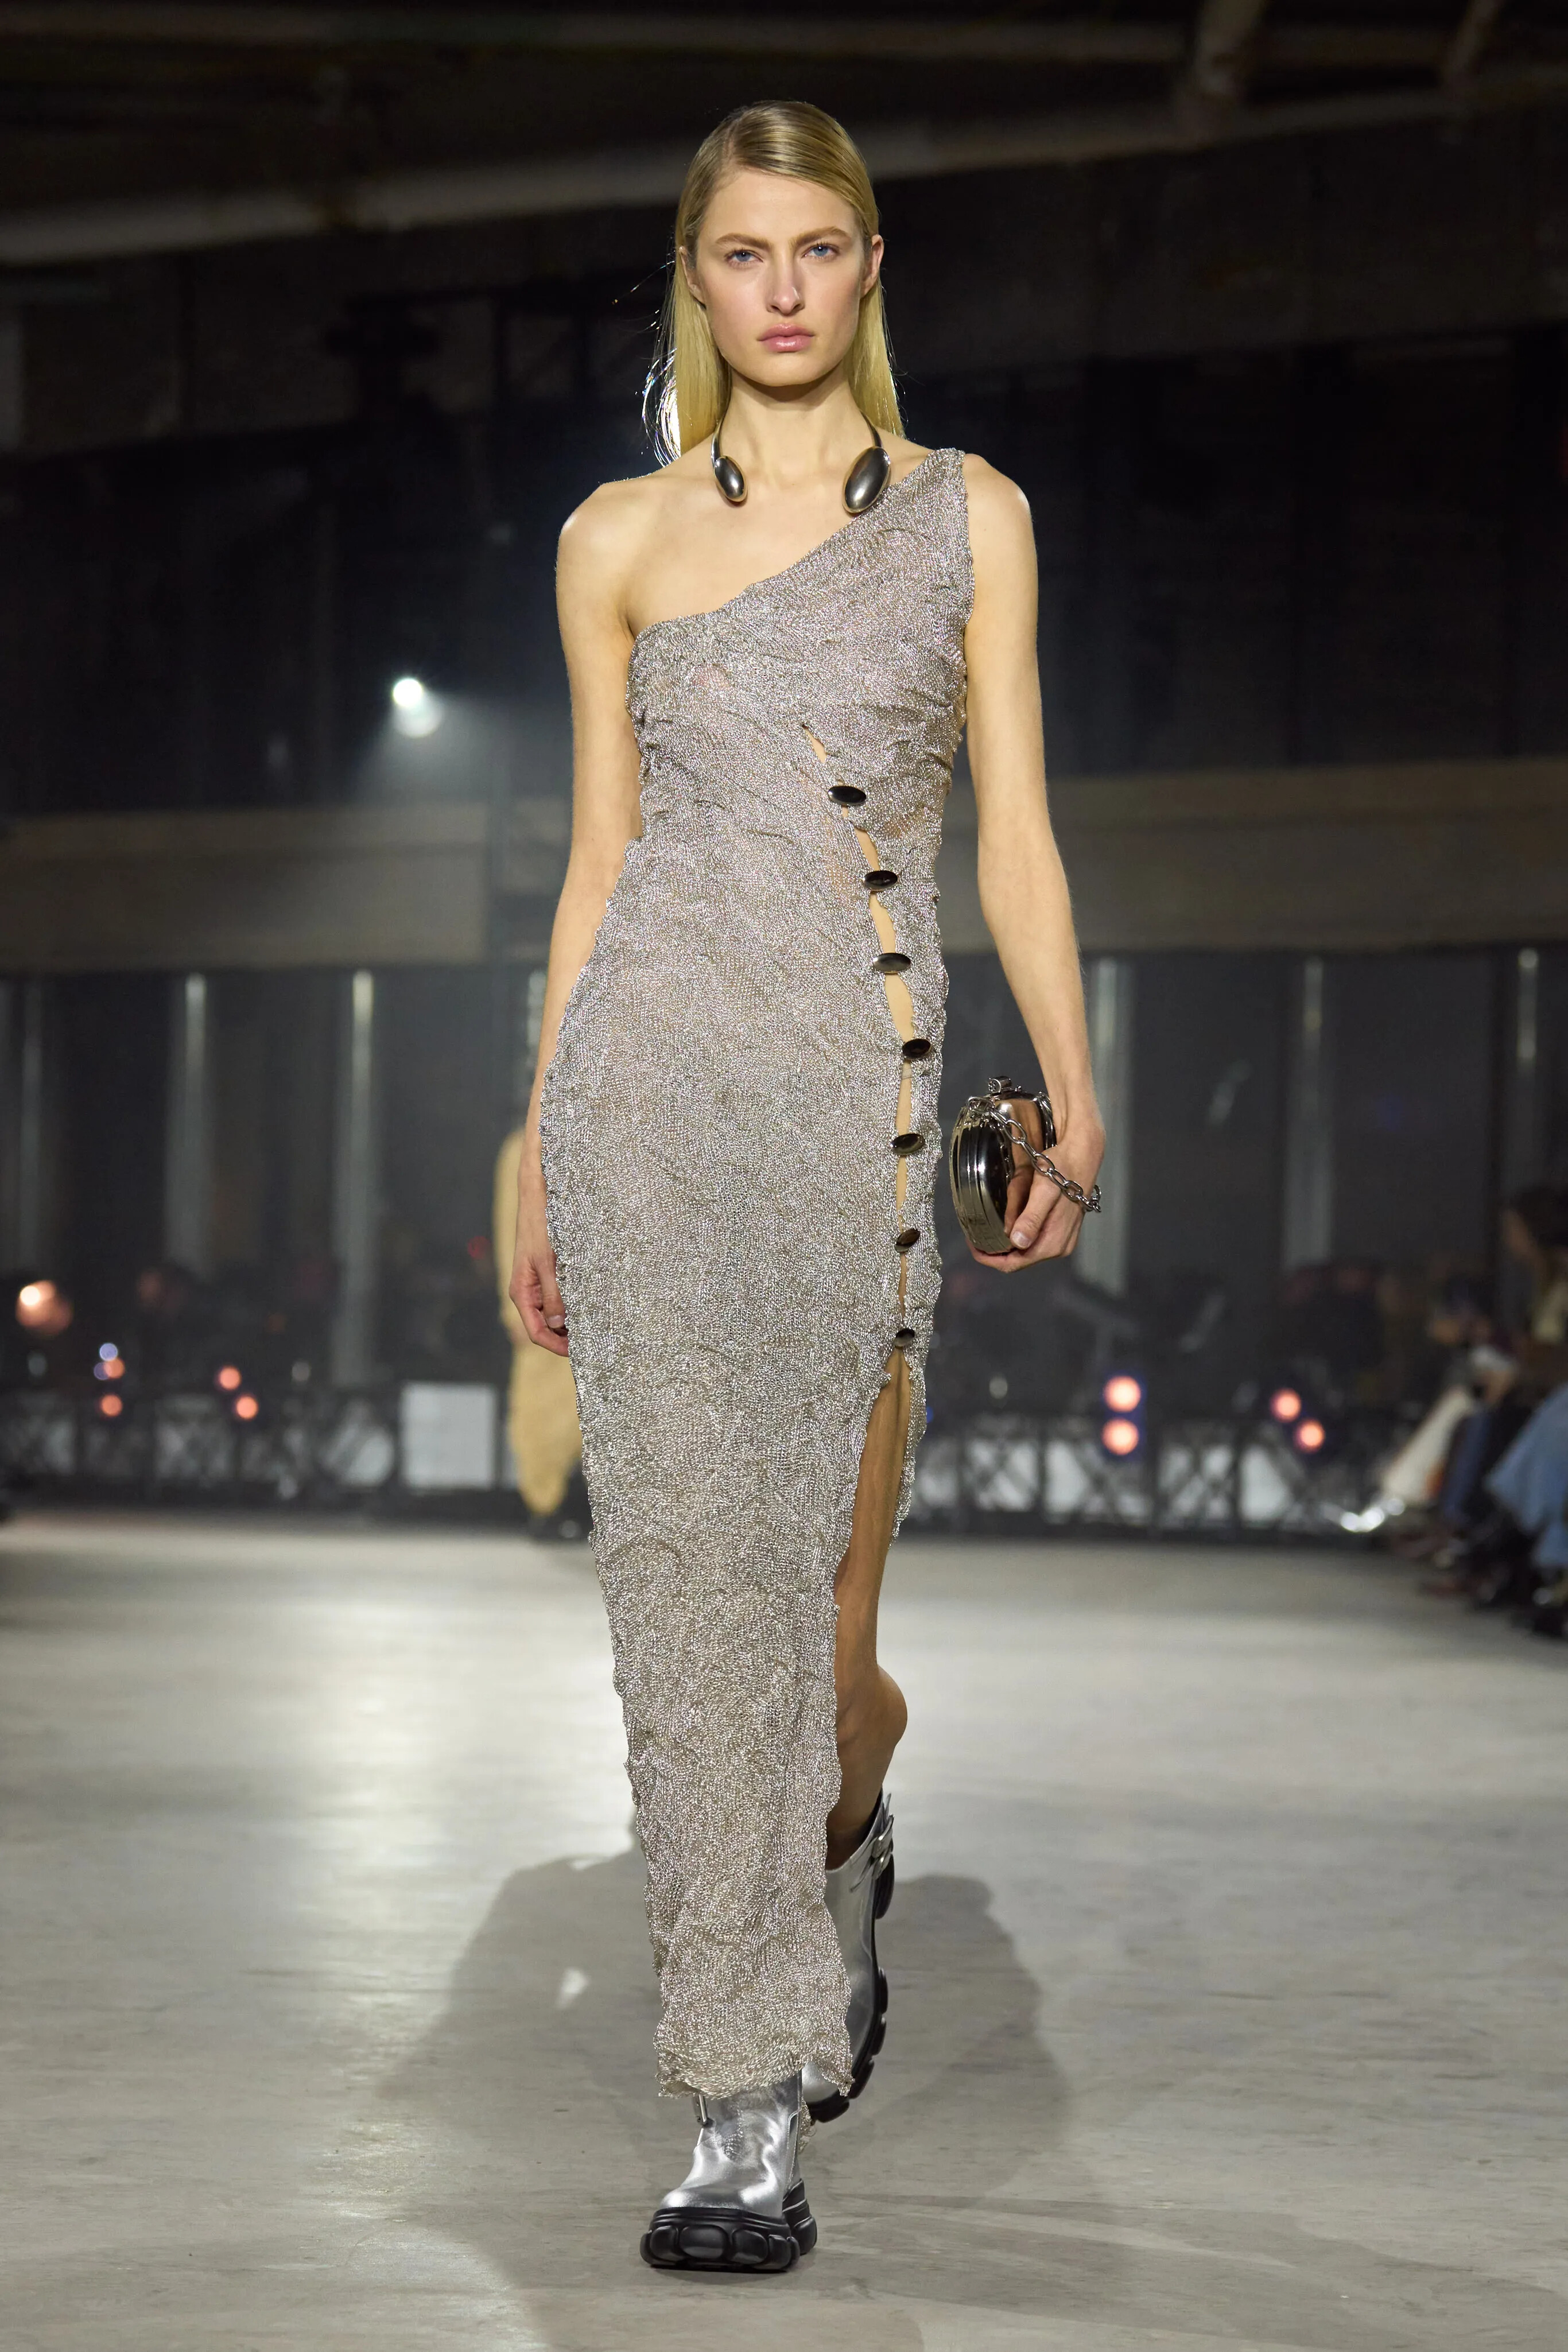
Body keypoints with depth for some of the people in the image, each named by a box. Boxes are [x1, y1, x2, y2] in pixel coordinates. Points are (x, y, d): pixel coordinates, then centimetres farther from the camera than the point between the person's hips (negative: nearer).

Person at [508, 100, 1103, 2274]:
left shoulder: (970, 519, 10)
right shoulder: (621, 539, 12)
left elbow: (1015, 837, 6)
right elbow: (598, 861, 13)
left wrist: (1072, 1094, -6)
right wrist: (542, 1162, 9)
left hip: (859, 1076, 0)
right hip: (650, 1066, 0)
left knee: (822, 1590, 0)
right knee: (693, 1567, -7)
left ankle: (846, 1845, 37)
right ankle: (750, 2120, -2)